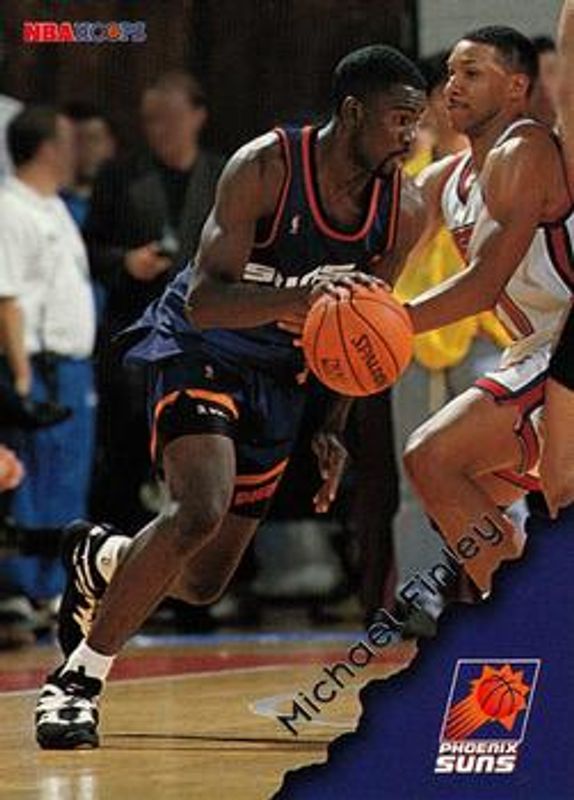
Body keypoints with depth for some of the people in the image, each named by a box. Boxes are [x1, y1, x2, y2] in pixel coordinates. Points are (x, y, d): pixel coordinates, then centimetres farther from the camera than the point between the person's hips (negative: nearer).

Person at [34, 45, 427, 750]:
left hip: (279, 376, 6)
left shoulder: (404, 211, -6)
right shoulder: (266, 167, -23)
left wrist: (332, 426, 5)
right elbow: (203, 299, -29)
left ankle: (99, 557, 42)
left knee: (204, 584, 8)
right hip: (200, 348, -6)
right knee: (200, 511, -32)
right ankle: (78, 678, -19)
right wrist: (300, 293, -44)